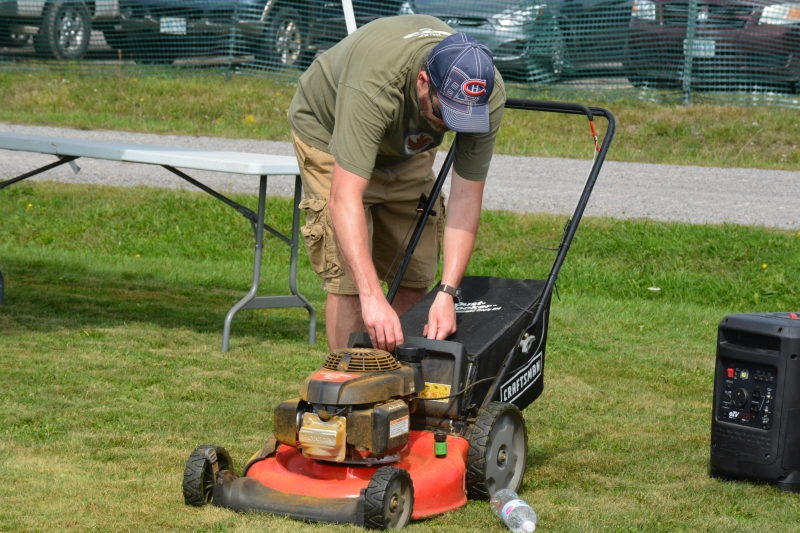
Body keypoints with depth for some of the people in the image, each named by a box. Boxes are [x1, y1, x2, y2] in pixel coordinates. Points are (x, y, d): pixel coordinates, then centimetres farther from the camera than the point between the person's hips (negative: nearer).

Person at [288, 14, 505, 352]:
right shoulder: (373, 84, -45)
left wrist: (447, 293, -38)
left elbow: (466, 198, -27)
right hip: (329, 131, -4)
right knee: (348, 276, -14)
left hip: (407, 146, 5)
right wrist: (372, 298, -57)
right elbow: (345, 199, -49)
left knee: (417, 275, 2)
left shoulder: (488, 96, -31)